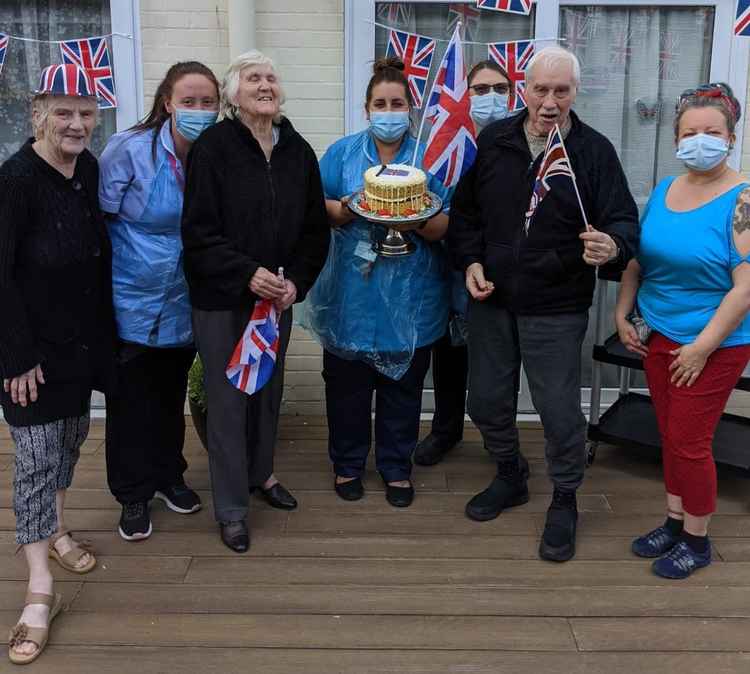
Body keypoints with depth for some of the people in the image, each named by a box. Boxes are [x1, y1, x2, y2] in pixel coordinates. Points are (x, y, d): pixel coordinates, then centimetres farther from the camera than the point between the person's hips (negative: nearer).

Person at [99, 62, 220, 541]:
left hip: (184, 306, 4)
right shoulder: (130, 150, -17)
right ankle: (133, 495, 25)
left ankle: (169, 476, 39)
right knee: (130, 403, 8)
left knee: (172, 398, 19)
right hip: (131, 304, -3)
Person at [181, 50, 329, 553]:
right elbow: (199, 232, -14)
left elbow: (316, 228, 6)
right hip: (222, 299, -4)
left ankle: (261, 473, 39)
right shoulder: (213, 148, -10)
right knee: (229, 398, 2)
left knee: (270, 389, 16)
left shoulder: (298, 151, 2)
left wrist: (297, 281, -7)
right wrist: (247, 274, -22)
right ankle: (232, 508, 16)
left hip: (278, 297, 4)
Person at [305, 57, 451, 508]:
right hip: (350, 297, 1)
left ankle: (397, 468, 27)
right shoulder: (343, 153, 5)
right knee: (347, 385, 8)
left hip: (410, 300, 0)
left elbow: (445, 227, -2)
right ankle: (347, 463, 28)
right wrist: (344, 210, -18)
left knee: (403, 387, 9)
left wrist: (419, 221, -23)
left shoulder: (429, 156, 2)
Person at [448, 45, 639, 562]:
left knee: (560, 410, 3)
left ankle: (565, 502, 26)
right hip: (490, 300, 4)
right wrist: (471, 261, -3)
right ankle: (511, 477, 40)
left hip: (556, 309, -3)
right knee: (487, 401, 14)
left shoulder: (595, 150, -6)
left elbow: (625, 222, -9)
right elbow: (465, 210, 10)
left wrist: (612, 245, -32)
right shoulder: (493, 141, 2)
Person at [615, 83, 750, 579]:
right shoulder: (663, 191, 4)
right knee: (671, 436, 15)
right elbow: (637, 259, 13)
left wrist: (701, 347, -19)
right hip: (658, 336, 6)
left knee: (689, 441, 3)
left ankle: (697, 539, 22)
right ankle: (675, 522, 33)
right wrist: (623, 314, 6)